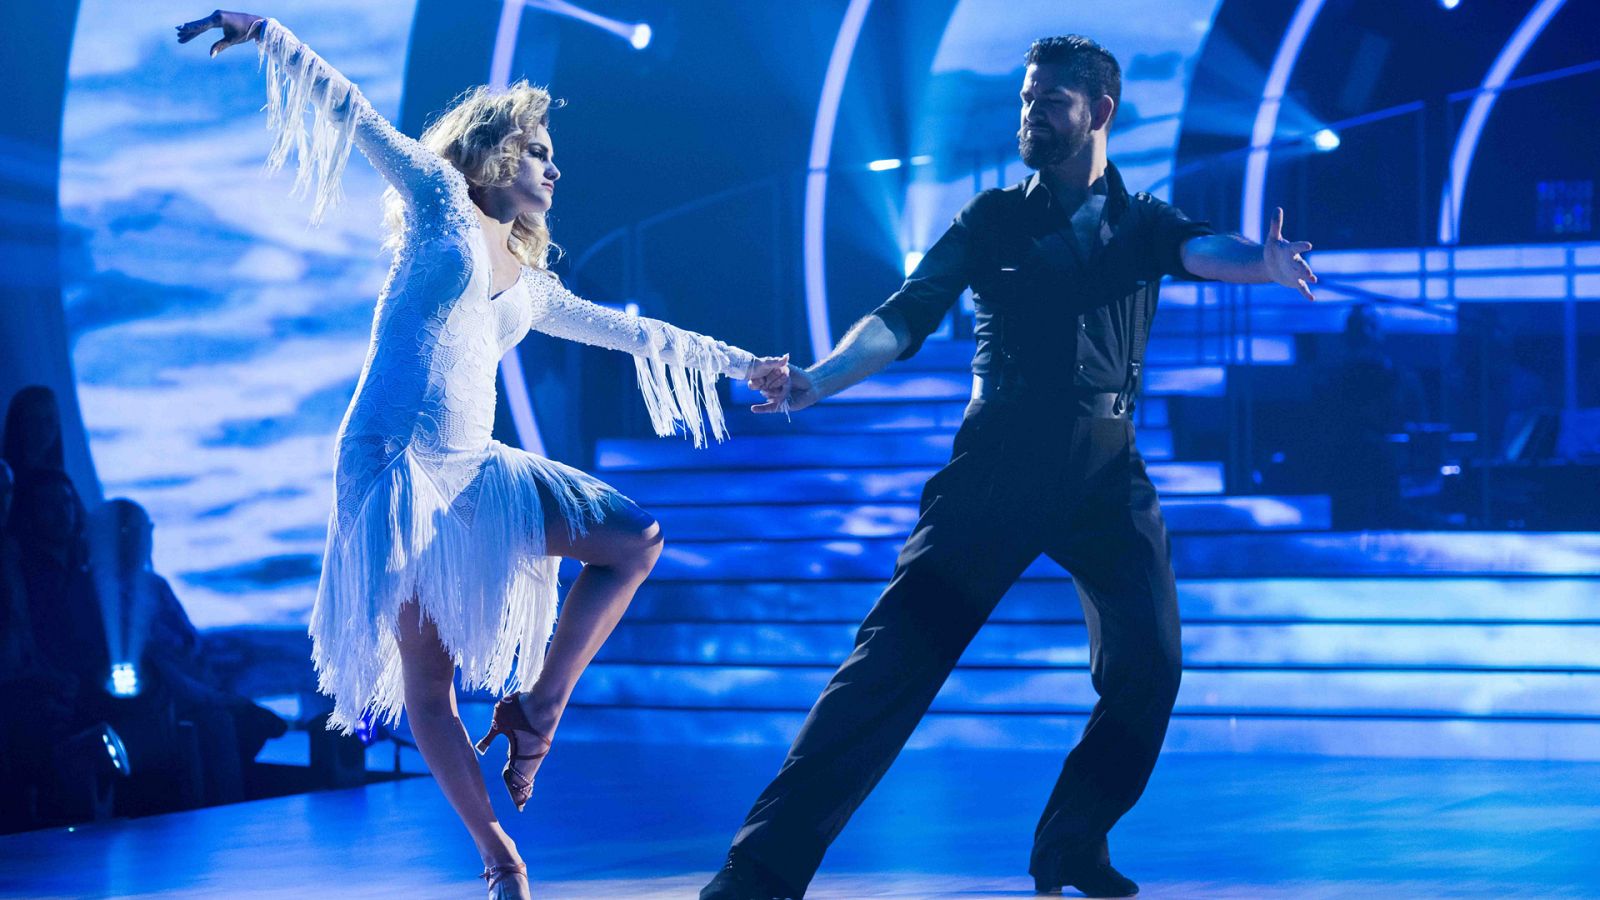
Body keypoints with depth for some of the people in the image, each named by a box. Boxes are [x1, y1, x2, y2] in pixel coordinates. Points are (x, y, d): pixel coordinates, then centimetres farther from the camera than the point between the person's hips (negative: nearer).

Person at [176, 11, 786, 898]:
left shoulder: (533, 288, 20)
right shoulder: (441, 206, 5)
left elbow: (631, 332, 30)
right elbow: (355, 113, -2)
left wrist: (738, 362, 36)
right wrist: (268, 34, -11)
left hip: (474, 471, 7)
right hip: (395, 466, -7)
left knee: (635, 538, 4)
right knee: (427, 676, -7)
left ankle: (537, 706, 4)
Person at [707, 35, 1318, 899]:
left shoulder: (1139, 220, 12)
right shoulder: (994, 218, 8)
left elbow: (1200, 248, -10)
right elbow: (905, 317, -1)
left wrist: (1263, 262, -35)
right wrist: (815, 380, -19)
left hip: (1104, 472, 2)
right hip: (997, 464, -2)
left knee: (1146, 667, -8)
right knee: (898, 656, -12)